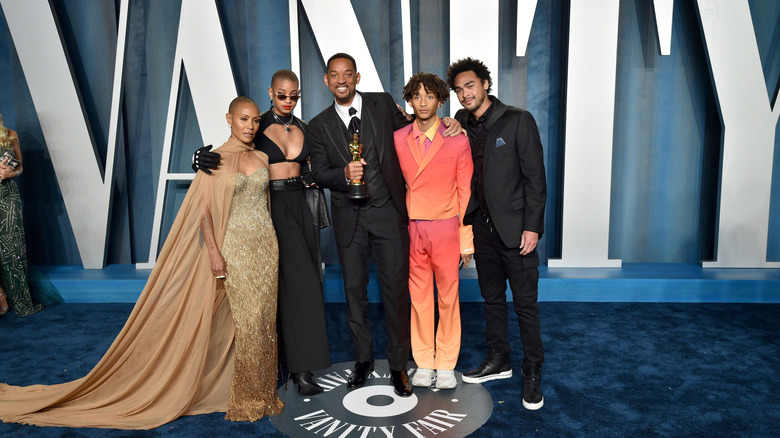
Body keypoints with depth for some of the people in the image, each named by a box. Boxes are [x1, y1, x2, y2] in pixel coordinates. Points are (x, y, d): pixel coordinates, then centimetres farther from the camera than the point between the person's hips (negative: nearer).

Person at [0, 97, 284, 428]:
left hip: (264, 244, 5)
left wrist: (274, 246, 12)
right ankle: (247, 396, 16)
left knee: (263, 316, 6)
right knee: (245, 318, -2)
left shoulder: (262, 158, 9)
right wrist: (213, 251, -15)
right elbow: (204, 208, -8)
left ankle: (261, 391, 22)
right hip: (234, 246, -4)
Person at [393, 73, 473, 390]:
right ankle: (424, 363, 24)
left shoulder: (458, 140, -2)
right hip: (410, 228, 2)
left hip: (445, 227, -1)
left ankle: (446, 364, 22)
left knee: (448, 297, 6)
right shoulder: (397, 140, 3)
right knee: (419, 296, 9)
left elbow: (465, 193, -1)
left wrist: (467, 240, -3)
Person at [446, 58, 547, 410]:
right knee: (492, 298, 16)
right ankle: (498, 361, 31)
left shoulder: (518, 120, -6)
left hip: (515, 227, -5)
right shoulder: (461, 124, 9)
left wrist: (532, 226, -13)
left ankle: (532, 373, 15)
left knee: (525, 303, 1)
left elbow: (535, 177, -9)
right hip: (482, 227, 5)